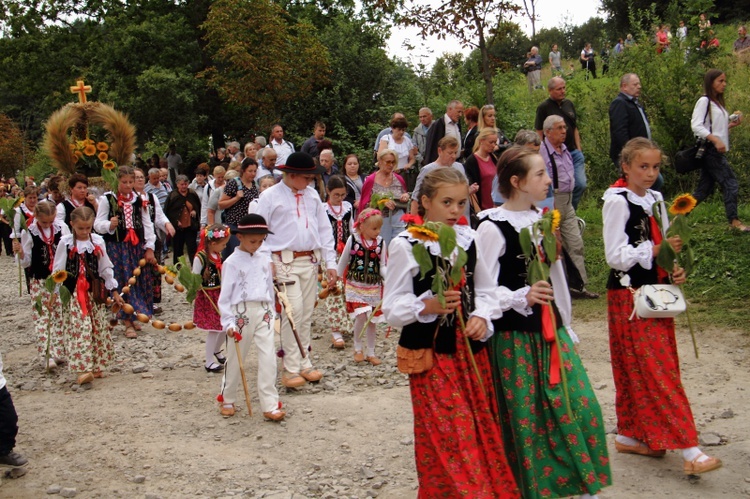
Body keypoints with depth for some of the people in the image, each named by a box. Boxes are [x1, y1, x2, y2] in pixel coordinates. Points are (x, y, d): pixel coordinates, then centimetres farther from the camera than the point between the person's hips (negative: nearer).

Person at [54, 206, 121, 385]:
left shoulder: (98, 241, 4)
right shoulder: (66, 243, -3)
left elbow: (106, 268, 11)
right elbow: (57, 269, 0)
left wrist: (113, 291, 12)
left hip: (95, 291, 3)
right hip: (74, 293, -3)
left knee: (98, 328, 7)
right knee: (80, 328, -11)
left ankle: (97, 366, 18)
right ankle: (83, 368, -14)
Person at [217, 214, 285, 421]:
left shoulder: (264, 256, 7)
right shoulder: (232, 262, -6)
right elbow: (225, 295, -6)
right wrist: (228, 323, -11)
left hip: (264, 312, 3)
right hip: (242, 313, -3)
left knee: (268, 359, -3)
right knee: (235, 359, 10)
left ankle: (270, 406, 0)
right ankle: (227, 400, 30)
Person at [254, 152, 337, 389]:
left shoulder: (312, 195, 11)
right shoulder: (270, 197, -3)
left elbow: (324, 229, 13)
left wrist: (330, 263, 8)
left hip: (310, 261, 5)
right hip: (285, 261, -5)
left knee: (307, 314, 10)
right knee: (293, 312, -11)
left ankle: (304, 363, 20)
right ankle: (291, 369, -3)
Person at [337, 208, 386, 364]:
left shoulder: (380, 242, -2)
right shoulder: (353, 239, -7)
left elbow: (382, 266, 1)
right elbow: (343, 261, 5)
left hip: (374, 287, 3)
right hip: (355, 285, -2)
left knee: (372, 320, 8)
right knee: (361, 316, -15)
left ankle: (371, 353, 23)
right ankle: (358, 348, 9)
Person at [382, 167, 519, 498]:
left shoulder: (469, 239, 5)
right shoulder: (405, 245, -8)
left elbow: (485, 290, 13)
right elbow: (392, 308, -9)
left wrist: (481, 317, -7)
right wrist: (428, 306, -26)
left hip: (471, 347, 5)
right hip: (430, 350, -4)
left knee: (483, 433, 12)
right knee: (446, 436, -2)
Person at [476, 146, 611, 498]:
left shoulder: (542, 219, 10)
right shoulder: (492, 227, -12)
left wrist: (565, 326, 18)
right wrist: (522, 298, -29)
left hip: (551, 331, 7)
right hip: (514, 337, -7)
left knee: (582, 407, 6)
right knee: (525, 419, 3)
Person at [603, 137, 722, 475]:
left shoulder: (655, 200, 12)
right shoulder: (617, 202, -11)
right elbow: (615, 256, -16)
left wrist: (674, 269, 0)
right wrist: (655, 250, -24)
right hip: (630, 294, -8)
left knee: (639, 370, 11)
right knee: (657, 371, -7)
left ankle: (629, 435, 23)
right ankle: (688, 450, -8)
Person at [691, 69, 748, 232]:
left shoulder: (718, 103, 19)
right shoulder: (704, 101, -7)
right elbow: (696, 125, -17)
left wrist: (732, 124, 5)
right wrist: (715, 140, -24)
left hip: (717, 151, 9)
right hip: (709, 149, -9)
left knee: (705, 188, 8)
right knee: (730, 183, -10)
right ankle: (734, 220, -7)